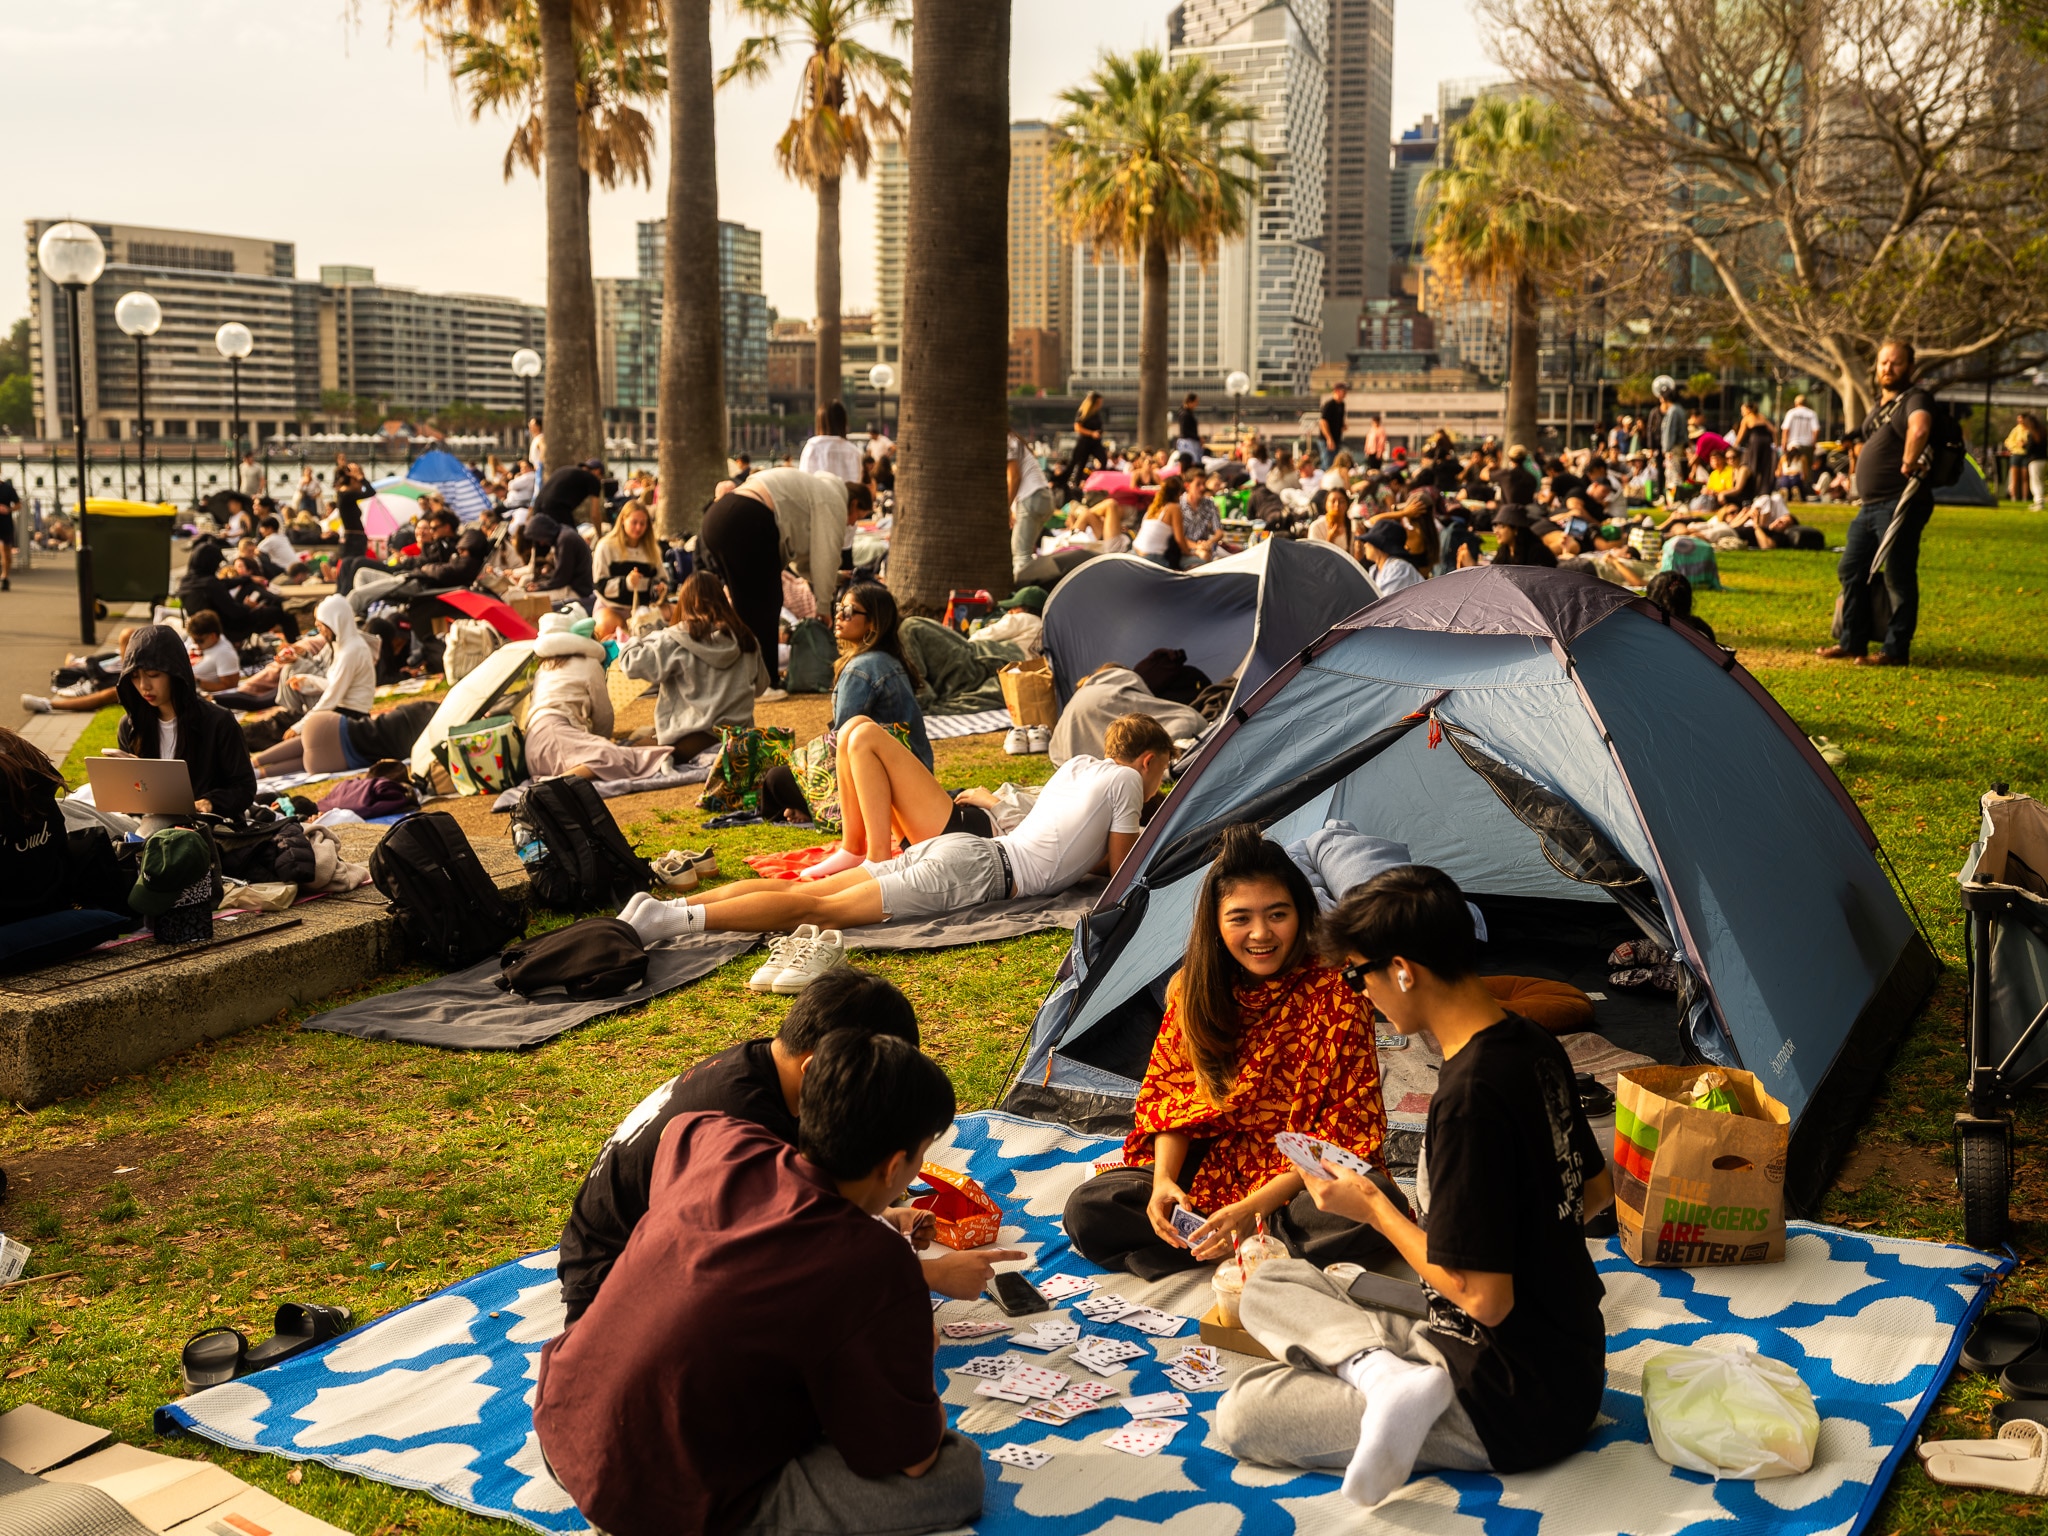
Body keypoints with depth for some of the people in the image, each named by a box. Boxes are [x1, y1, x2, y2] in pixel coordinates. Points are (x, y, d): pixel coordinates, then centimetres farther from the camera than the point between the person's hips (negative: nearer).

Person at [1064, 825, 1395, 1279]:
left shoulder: (1334, 996, -14)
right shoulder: (1194, 990, -1)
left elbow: (1346, 1129, -15)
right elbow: (1167, 1091, 5)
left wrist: (1253, 1207, -25)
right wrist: (1163, 1179, -15)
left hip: (1302, 1177, -4)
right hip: (1210, 1170, 4)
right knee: (1087, 1210, -18)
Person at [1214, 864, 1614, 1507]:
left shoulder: (1468, 1096, -28)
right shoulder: (1536, 1048, 2)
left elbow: (1483, 1298, -25)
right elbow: (1596, 1188, 18)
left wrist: (1374, 1208, -12)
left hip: (1511, 1408, -9)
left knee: (1240, 1417, -4)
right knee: (1272, 1283, 12)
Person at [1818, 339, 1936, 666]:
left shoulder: (1915, 398, -9)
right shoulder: (1880, 407, 21)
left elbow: (1919, 429, -30)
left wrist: (1908, 465, -22)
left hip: (1900, 504, -10)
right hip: (1870, 505, 10)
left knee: (1898, 578, -6)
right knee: (1851, 571, 12)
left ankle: (1896, 651, -3)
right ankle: (1852, 643, 21)